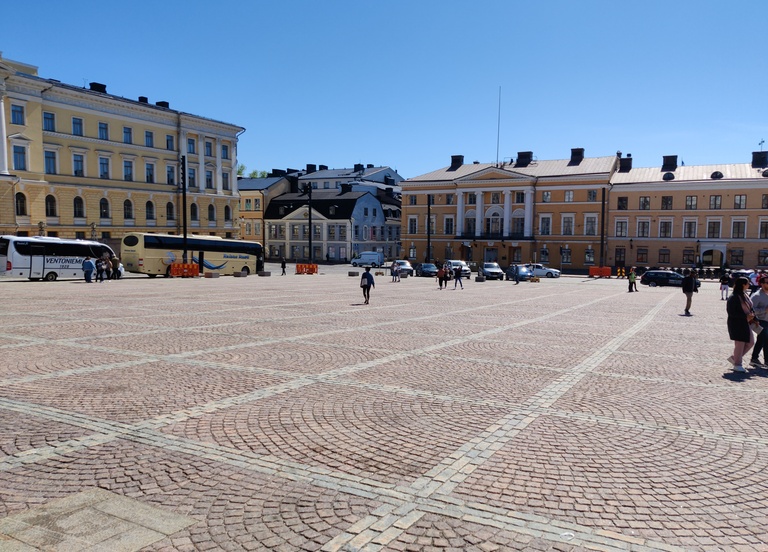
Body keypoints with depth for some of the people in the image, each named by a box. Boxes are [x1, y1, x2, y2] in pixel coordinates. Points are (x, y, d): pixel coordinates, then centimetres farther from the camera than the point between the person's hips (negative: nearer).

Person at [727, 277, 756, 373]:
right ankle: (737, 365, 13)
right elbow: (732, 312, -21)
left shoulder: (744, 295, 10)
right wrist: (746, 316, -23)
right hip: (736, 324, -9)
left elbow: (749, 308, 20)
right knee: (740, 344, -1)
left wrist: (752, 315, 3)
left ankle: (734, 357, 24)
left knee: (750, 342, 12)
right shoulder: (734, 297, -17)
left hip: (745, 323, 9)